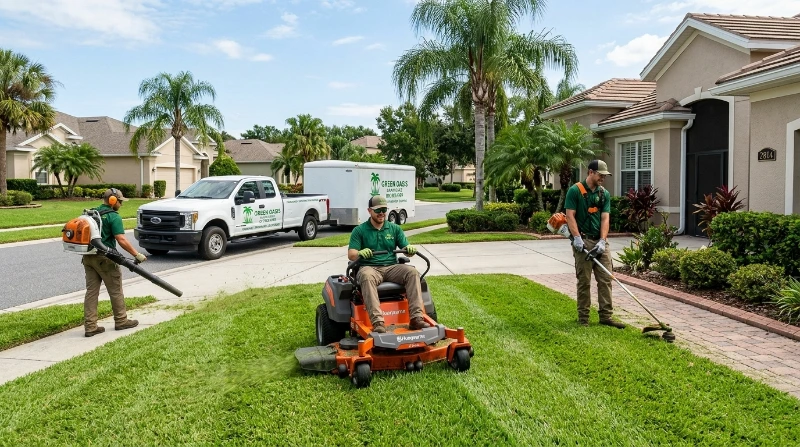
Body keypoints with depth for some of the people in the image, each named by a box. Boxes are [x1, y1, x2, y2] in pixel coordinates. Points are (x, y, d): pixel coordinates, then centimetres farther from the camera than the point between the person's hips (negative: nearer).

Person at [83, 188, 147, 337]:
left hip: (88, 257, 7)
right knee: (115, 291, 7)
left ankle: (90, 326, 6)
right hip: (104, 258, -7)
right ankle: (121, 321, 18)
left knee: (91, 291, 7)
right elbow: (122, 240, -19)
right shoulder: (113, 216, -11)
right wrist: (137, 254, -16)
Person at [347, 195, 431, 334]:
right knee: (367, 276, -38)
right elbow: (351, 255, -3)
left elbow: (407, 250, 9)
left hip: (391, 267, 3)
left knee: (412, 272, -27)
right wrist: (360, 253, -27)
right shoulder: (359, 230, 8)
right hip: (369, 268, -3)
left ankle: (416, 318, -34)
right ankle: (377, 321, -48)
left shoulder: (395, 229, 15)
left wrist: (410, 249, -17)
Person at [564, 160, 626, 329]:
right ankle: (583, 317, 10)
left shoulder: (604, 193, 8)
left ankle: (606, 316, 10)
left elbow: (605, 218, 1)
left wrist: (602, 240, -12)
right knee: (584, 281, 1)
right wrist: (577, 237, -21)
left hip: (600, 241, 5)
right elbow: (570, 216, -11)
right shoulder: (575, 190, -7)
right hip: (583, 240, -5)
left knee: (605, 279, 3)